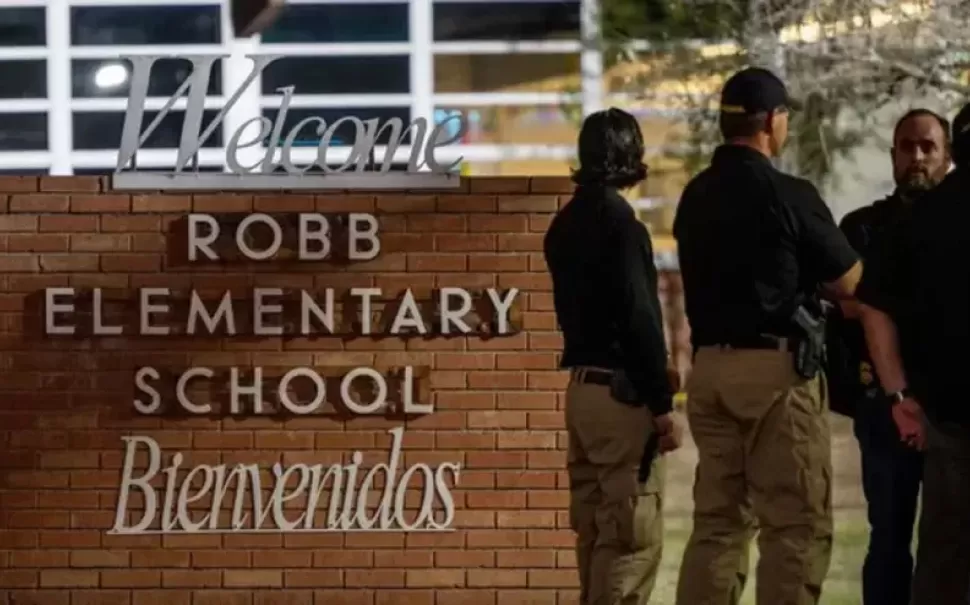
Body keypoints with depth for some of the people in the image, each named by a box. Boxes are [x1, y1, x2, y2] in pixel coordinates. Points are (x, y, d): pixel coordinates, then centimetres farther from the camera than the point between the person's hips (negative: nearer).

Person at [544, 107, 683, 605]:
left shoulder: (566, 223, 11)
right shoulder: (618, 223, -16)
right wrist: (662, 404, -15)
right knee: (635, 535, -7)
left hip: (582, 386, 9)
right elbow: (639, 318, -18)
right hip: (622, 391, -9)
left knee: (596, 528, 14)